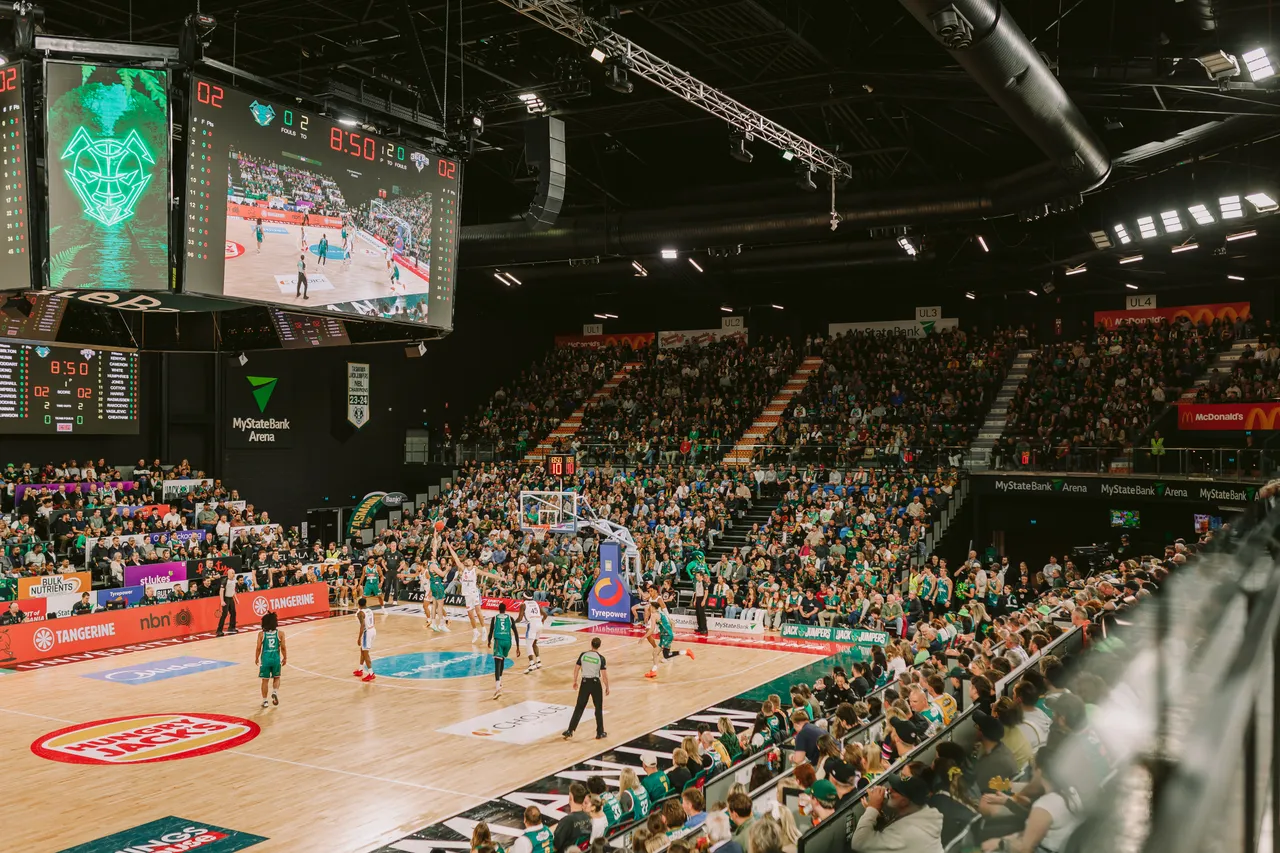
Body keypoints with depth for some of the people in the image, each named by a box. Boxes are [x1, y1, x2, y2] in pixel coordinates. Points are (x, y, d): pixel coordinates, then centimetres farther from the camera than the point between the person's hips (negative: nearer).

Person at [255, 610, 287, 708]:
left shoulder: (261, 634, -5)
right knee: (276, 678, 21)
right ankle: (275, 692, -5)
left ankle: (264, 701, 16)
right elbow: (283, 648, -4)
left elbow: (259, 648, -5)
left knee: (265, 680, 12)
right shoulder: (280, 633, -4)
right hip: (276, 659, 0)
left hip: (265, 659, 0)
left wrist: (256, 658, 11)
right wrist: (285, 658, 11)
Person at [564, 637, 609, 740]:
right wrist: (607, 687, 2)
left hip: (585, 682, 2)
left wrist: (575, 681, 16)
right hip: (596, 683, -2)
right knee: (599, 709, 12)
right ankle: (600, 733, 17)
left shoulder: (583, 655, -4)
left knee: (579, 708, 10)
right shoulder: (601, 658, -10)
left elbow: (576, 668, 2)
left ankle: (570, 731, 6)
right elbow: (604, 675, -11)